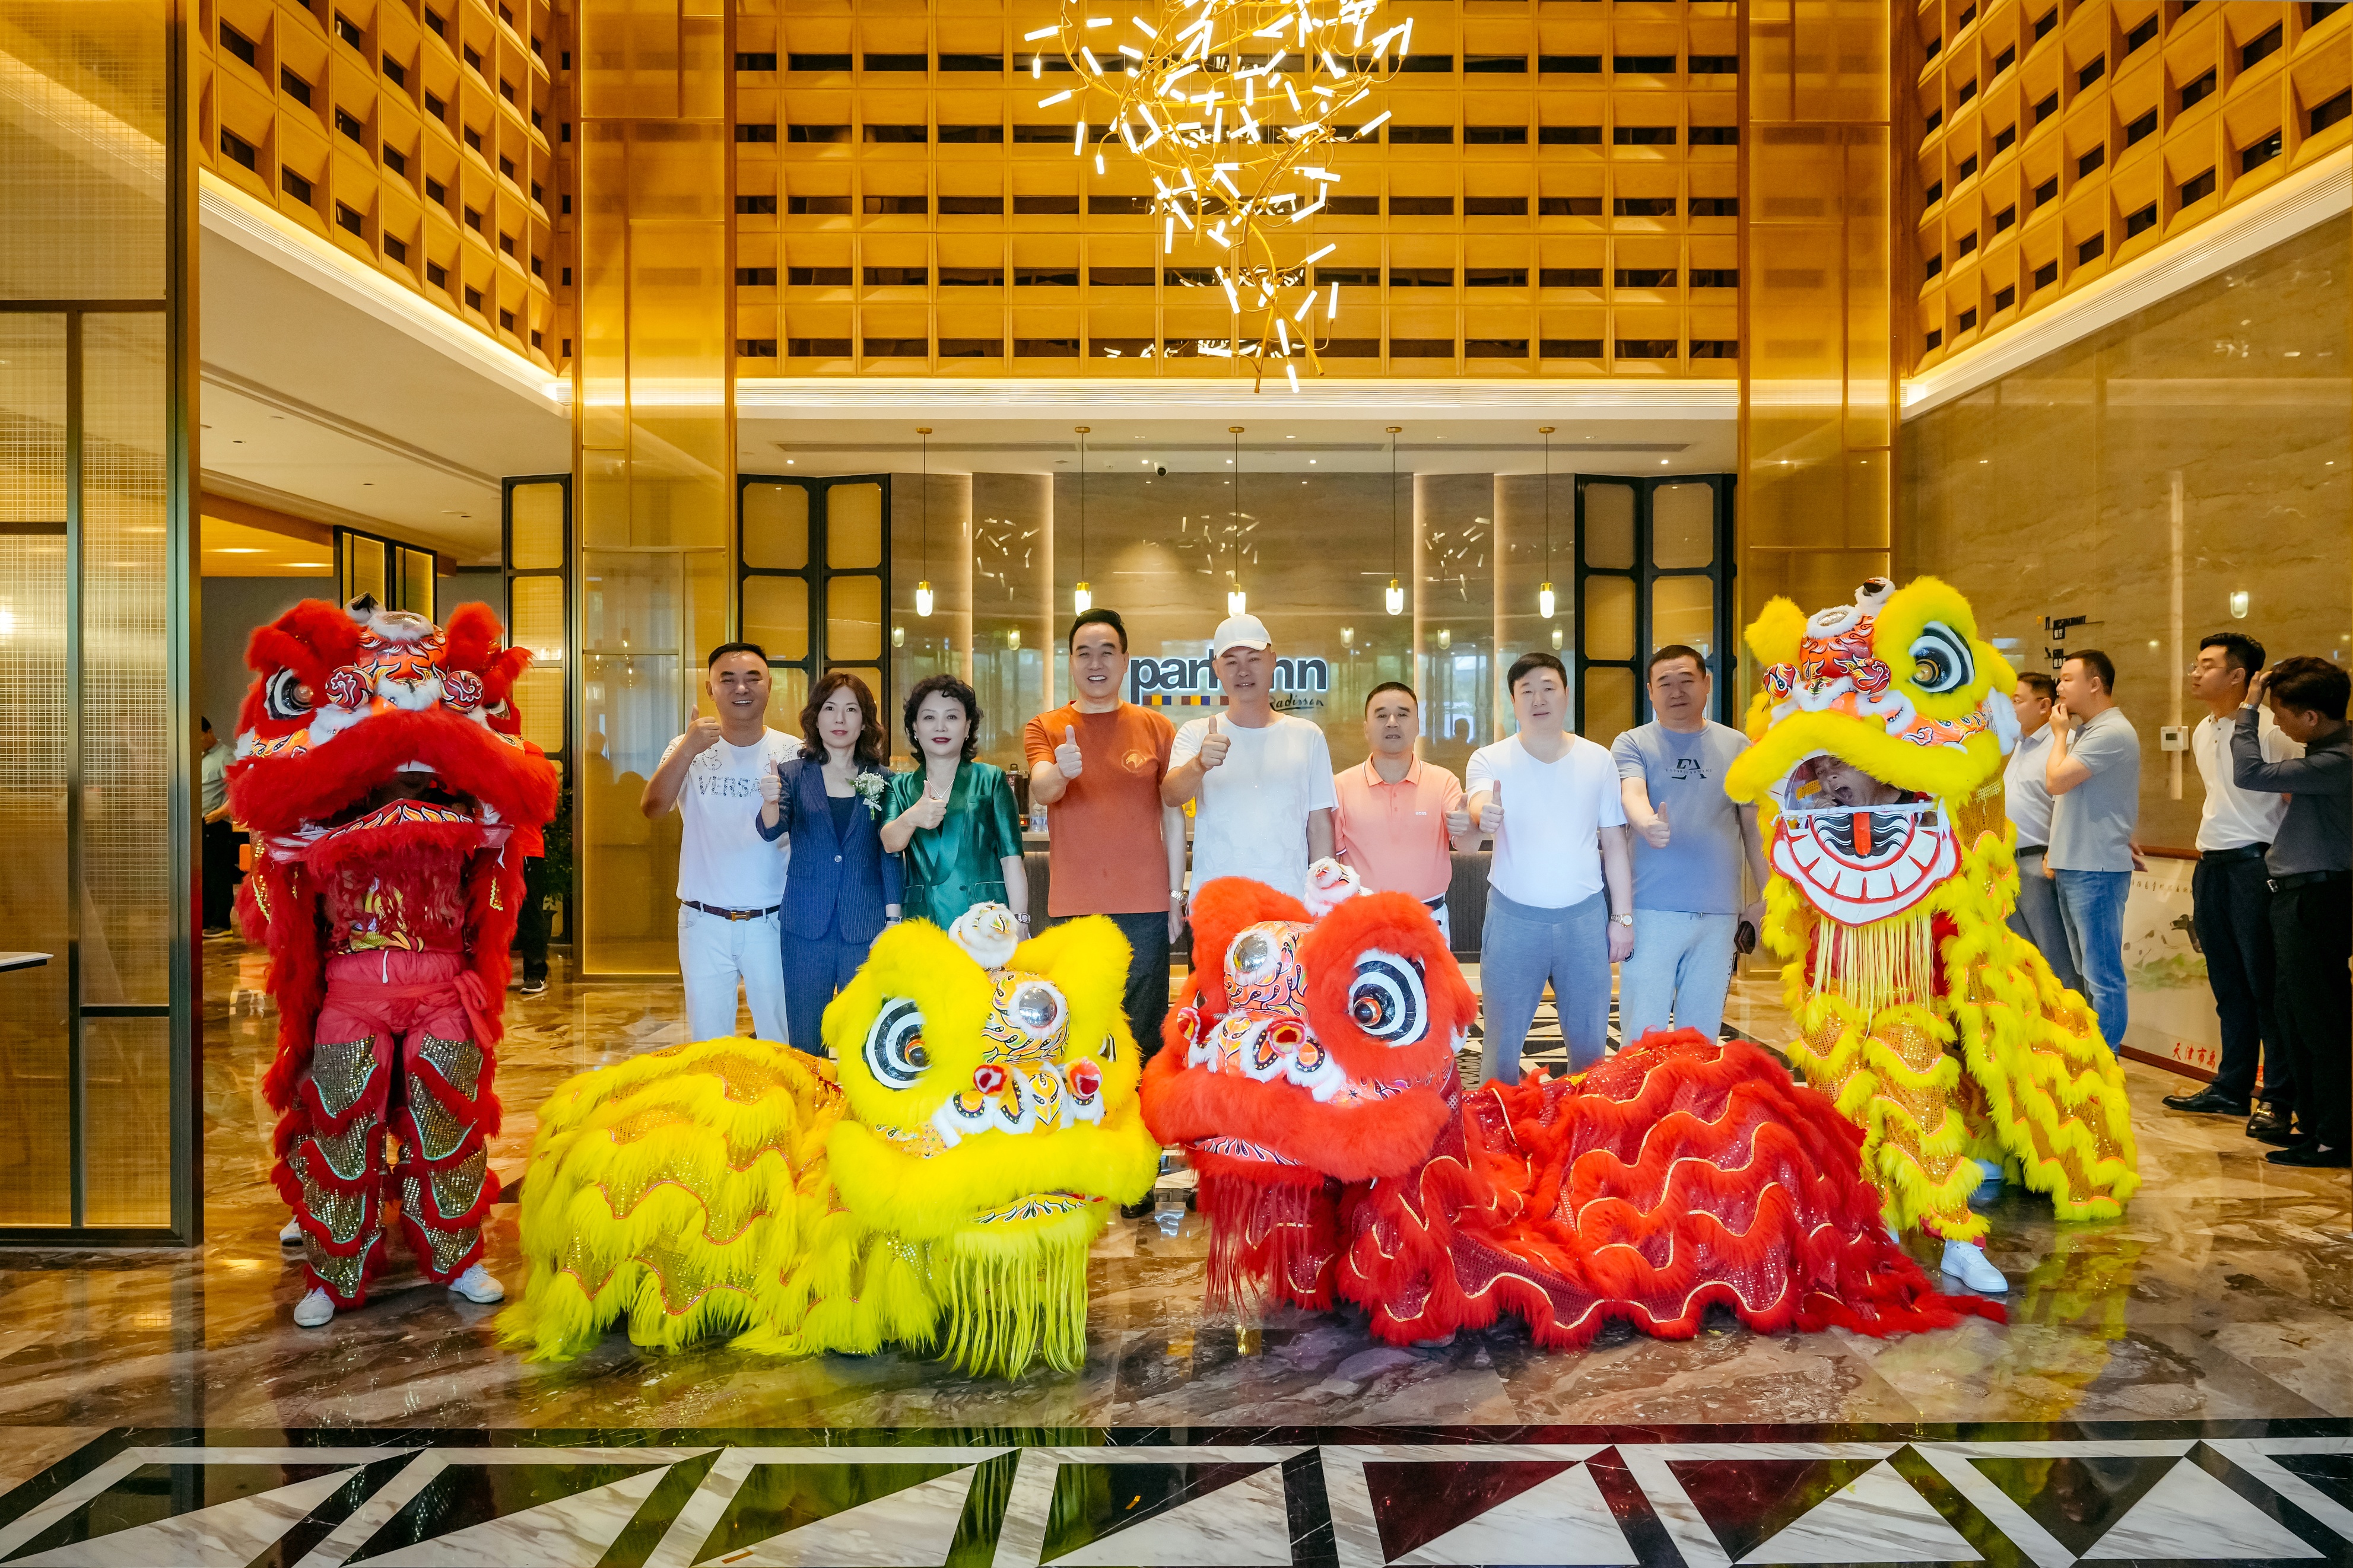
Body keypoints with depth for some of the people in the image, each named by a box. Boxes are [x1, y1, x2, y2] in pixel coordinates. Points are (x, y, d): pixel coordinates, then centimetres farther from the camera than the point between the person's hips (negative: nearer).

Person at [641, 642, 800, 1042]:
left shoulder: (793, 752, 0)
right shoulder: (689, 748, 1)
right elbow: (652, 807, -16)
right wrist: (688, 749, -29)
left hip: (771, 920, 0)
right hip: (704, 922, 1)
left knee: (780, 1038, 10)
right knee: (708, 1042, 12)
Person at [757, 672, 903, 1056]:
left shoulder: (881, 779, 5)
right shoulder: (793, 774, 4)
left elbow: (890, 854, 5)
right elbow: (771, 830, -10)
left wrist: (893, 920, -2)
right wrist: (771, 801, -31)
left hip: (866, 927, 0)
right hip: (806, 926, 0)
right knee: (805, 1042, 5)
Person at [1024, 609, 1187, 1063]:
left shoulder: (1157, 728, 7)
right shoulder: (1044, 728, 6)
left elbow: (1174, 817, 8)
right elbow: (1040, 792, -13)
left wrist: (1176, 895, 3)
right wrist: (1060, 772, -36)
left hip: (1145, 907, 0)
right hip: (1073, 907, 0)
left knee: (1144, 1036, 3)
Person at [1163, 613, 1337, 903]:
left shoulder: (1308, 736, 9)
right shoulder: (1196, 734, 6)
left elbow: (1320, 825, 9)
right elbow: (1171, 797, -11)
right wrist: (1199, 764, -32)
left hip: (1289, 900, 1)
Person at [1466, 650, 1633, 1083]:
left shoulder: (1597, 760, 4)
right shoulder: (1490, 760, -2)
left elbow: (1614, 842, 8)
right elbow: (1479, 804, -24)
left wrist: (1623, 917, 4)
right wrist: (1483, 815, -48)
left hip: (1585, 917, 2)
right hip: (1513, 917, -2)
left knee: (1589, 1043, 11)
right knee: (1502, 1043, 5)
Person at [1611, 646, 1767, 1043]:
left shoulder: (1737, 747, 10)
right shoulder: (1632, 743, 2)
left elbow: (1753, 824, 13)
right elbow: (1632, 794, -18)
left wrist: (1767, 896, 8)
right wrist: (1647, 824, -41)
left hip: (1719, 916, 3)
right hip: (1651, 912, -2)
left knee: (1701, 1034, 10)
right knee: (1642, 1038, -2)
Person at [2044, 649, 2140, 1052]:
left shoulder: (2112, 732, -15)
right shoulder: (2085, 731, 16)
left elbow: (2055, 781, -21)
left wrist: (2060, 734, -6)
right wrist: (2056, 850, 15)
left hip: (2096, 870, -10)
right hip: (2072, 867, 10)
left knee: (2103, 975, -5)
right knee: (2090, 972, 16)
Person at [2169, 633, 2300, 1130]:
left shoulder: (2269, 729, -12)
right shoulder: (2202, 732, 13)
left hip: (2255, 863, -8)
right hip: (2211, 865, 8)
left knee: (2265, 985, -2)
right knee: (2228, 985, 14)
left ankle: (2279, 1098, 7)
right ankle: (2231, 1089, 22)